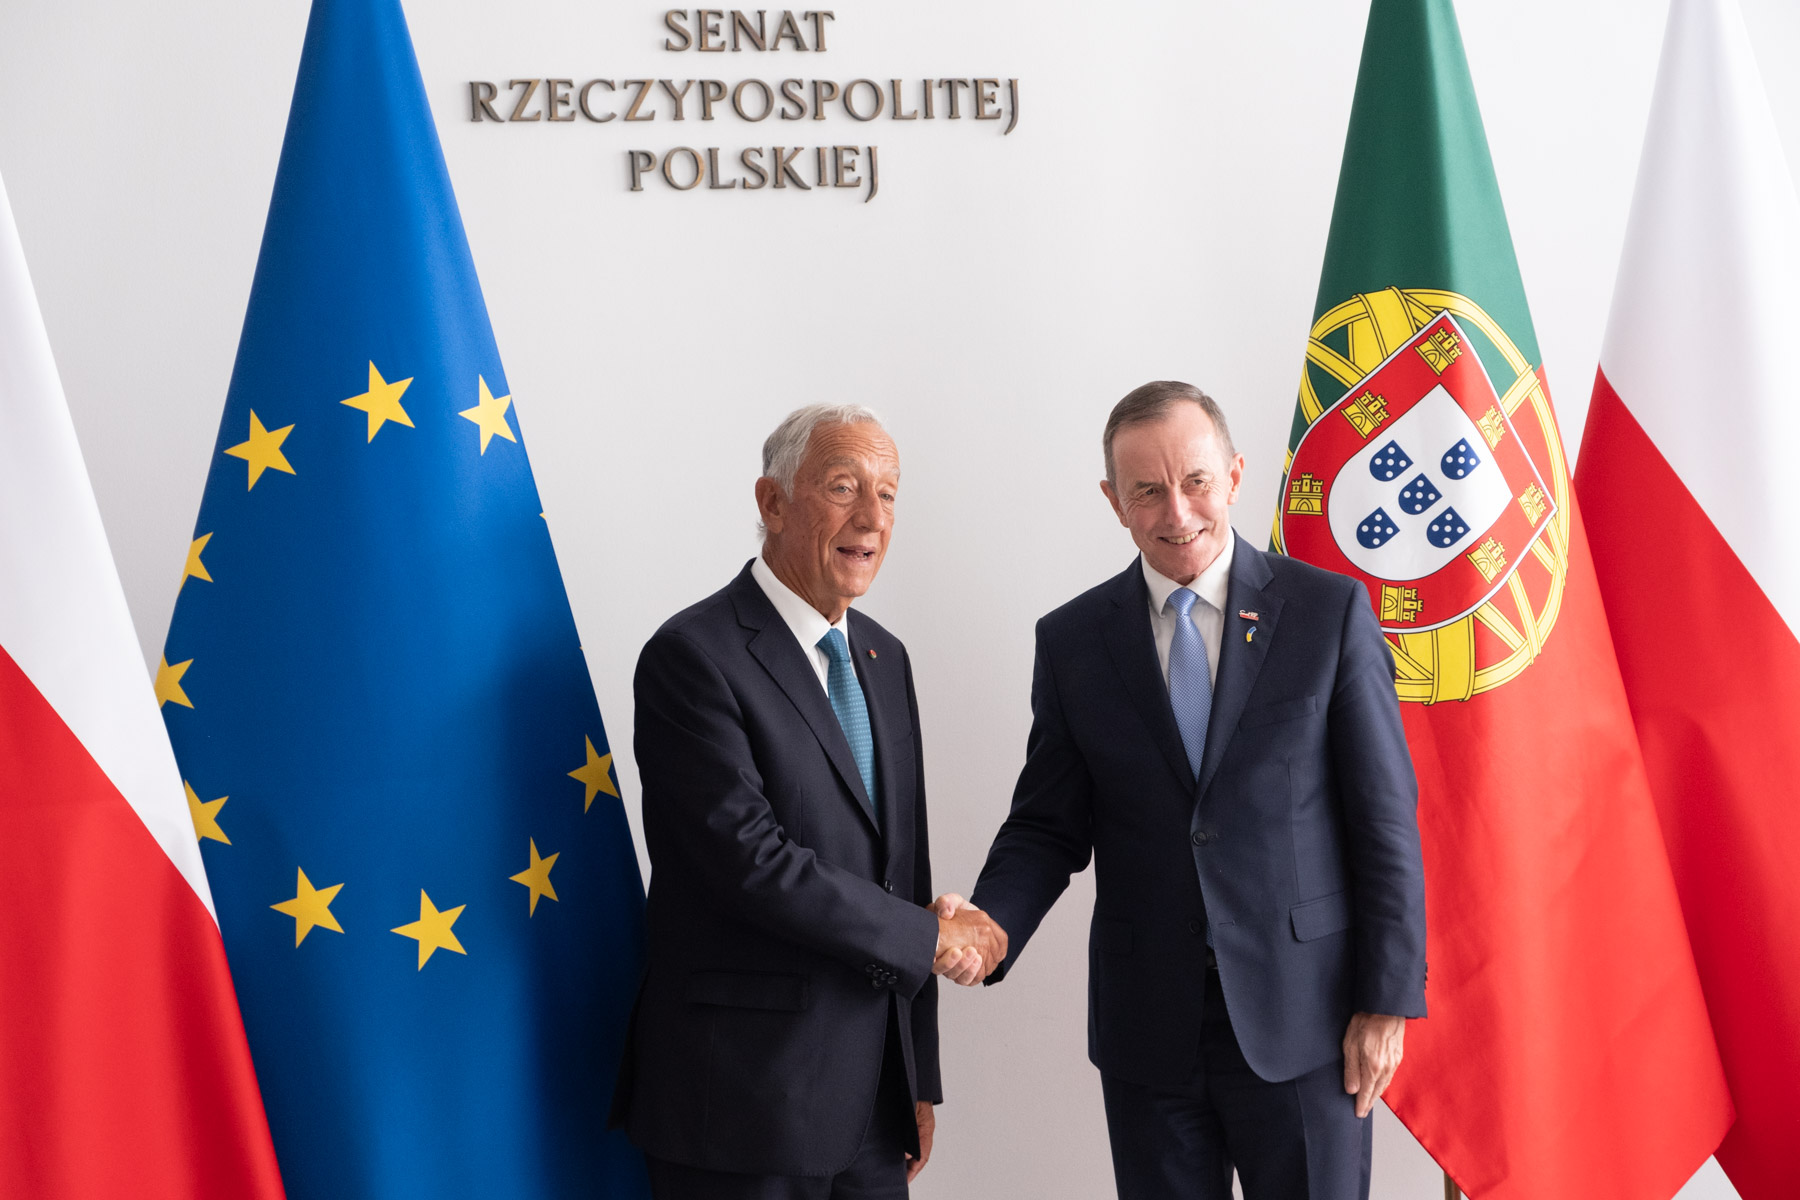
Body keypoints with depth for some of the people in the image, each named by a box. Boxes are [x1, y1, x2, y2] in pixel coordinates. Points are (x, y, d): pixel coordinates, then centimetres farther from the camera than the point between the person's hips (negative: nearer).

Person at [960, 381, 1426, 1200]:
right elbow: (1049, 825, 5)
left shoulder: (1330, 612, -2)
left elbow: (1386, 818, -2)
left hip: (1301, 1020, -2)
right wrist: (988, 925, -14)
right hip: (1148, 1031, 2)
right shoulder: (1071, 641, 3)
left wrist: (1388, 1001, -5)